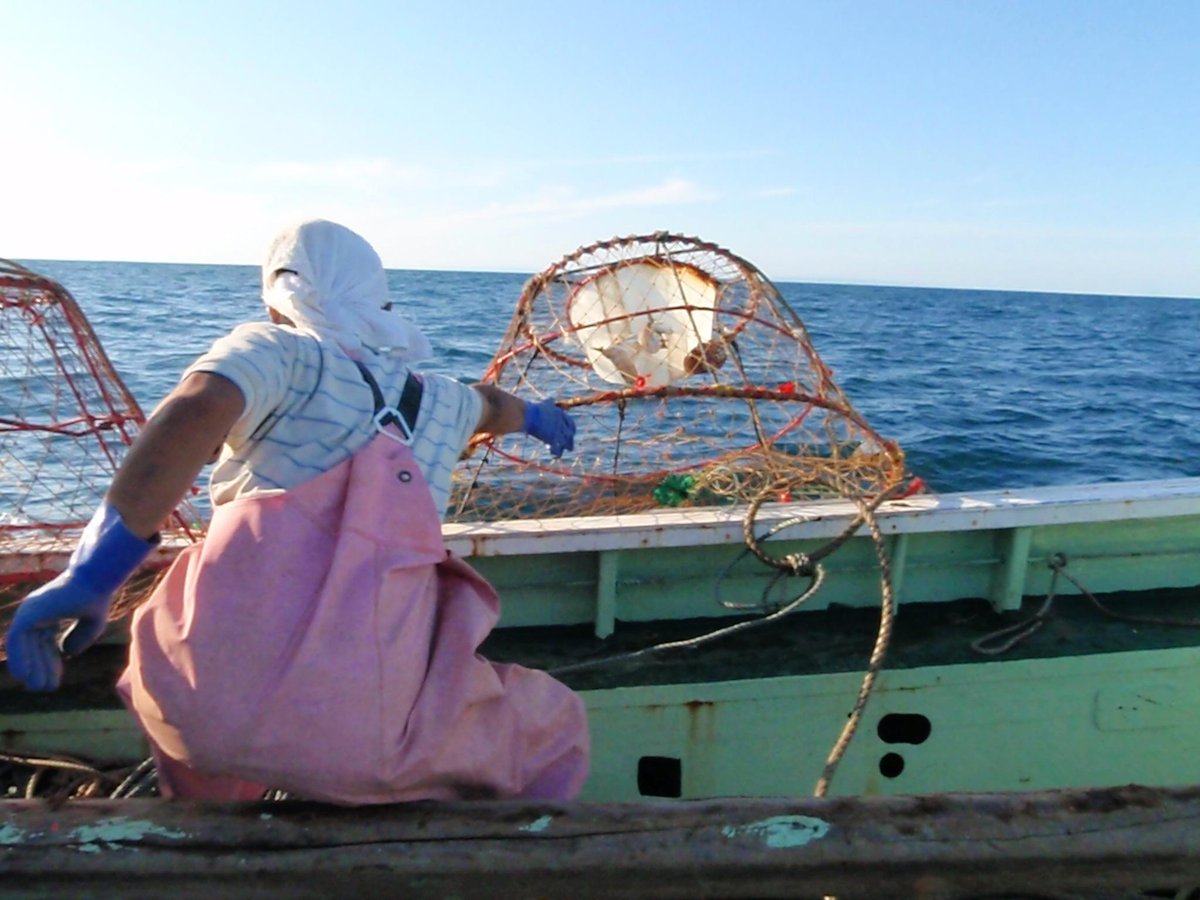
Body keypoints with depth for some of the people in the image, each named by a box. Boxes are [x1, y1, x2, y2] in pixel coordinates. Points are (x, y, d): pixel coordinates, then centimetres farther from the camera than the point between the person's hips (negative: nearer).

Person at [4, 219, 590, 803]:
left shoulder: (279, 349, 10)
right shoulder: (437, 401, 24)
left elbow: (197, 410, -13)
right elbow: (489, 404, 48)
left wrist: (90, 573, -14)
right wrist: (535, 415, 70)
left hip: (218, 698, 0)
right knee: (555, 732, 27)